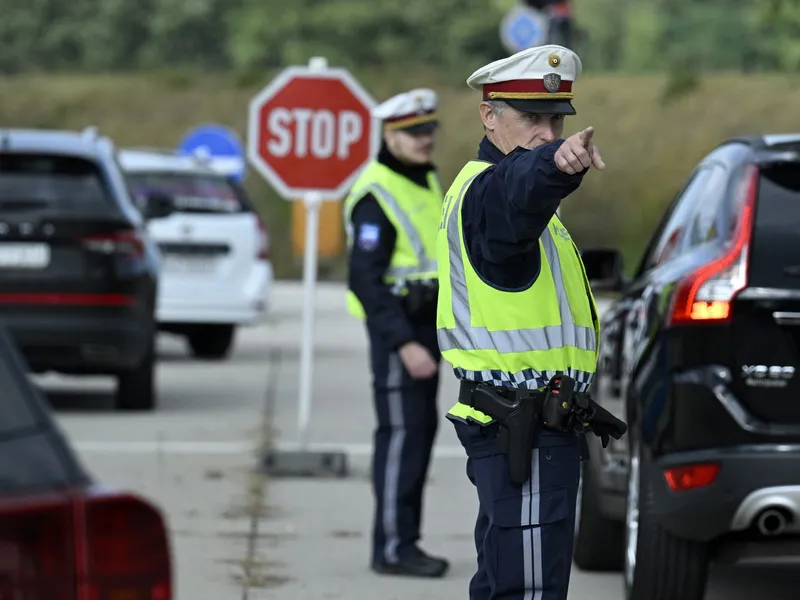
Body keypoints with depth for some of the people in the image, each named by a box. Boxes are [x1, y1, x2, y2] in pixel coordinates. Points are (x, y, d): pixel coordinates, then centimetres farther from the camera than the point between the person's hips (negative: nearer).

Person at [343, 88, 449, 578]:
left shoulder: (427, 181, 12)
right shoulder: (378, 195, -17)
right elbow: (365, 279, -21)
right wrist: (403, 344, -25)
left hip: (426, 324, 9)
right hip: (397, 328, -9)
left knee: (421, 432, 11)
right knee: (402, 434, -9)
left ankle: (403, 542, 17)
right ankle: (393, 547, -7)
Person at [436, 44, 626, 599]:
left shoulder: (484, 187, 18)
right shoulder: (492, 188, -16)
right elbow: (525, 189, -42)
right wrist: (559, 163, -62)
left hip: (511, 423, 11)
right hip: (528, 429, -11)